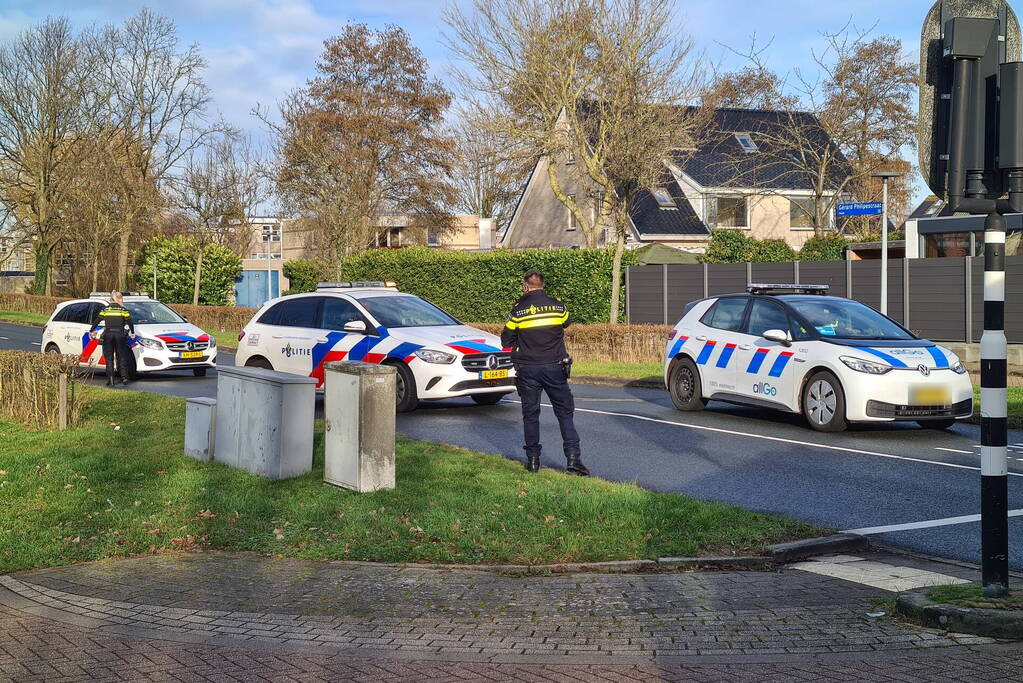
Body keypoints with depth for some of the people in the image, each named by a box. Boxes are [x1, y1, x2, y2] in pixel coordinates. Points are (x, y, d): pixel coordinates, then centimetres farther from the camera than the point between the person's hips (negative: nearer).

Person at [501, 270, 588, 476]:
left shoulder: (518, 310, -5)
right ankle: (573, 458, -6)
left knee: (530, 414, 10)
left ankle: (533, 459, 9)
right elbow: (566, 324, 20)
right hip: (555, 367, 1)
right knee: (565, 412, 4)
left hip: (527, 369, -1)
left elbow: (506, 341, 3)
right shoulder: (558, 306, 0)